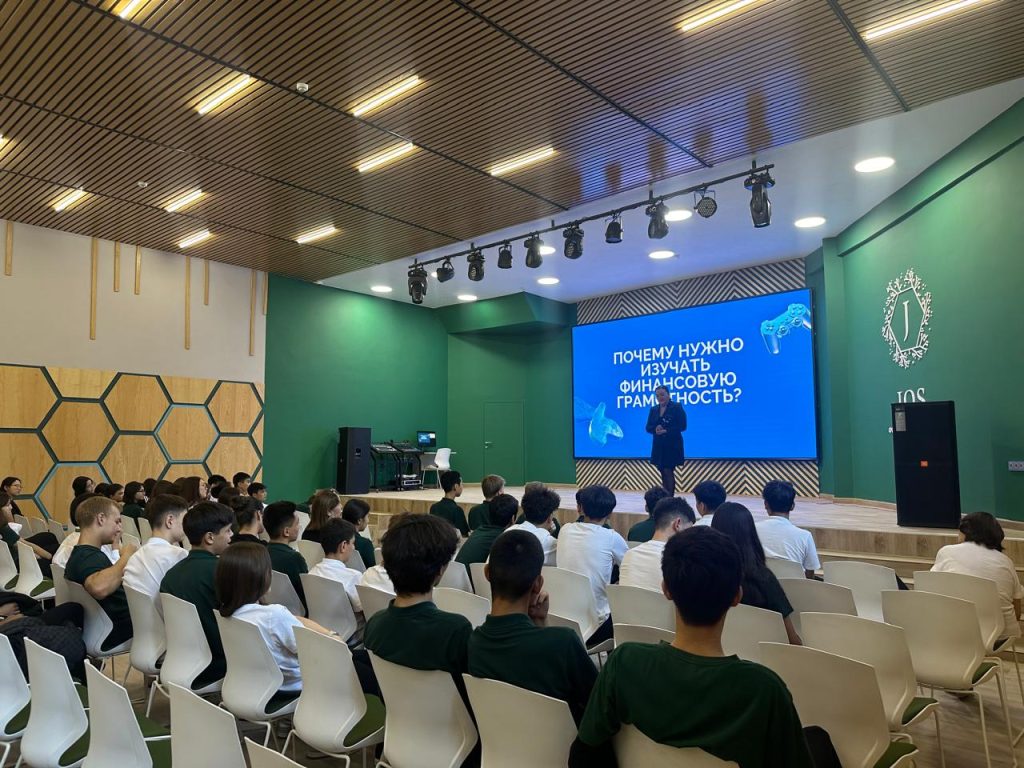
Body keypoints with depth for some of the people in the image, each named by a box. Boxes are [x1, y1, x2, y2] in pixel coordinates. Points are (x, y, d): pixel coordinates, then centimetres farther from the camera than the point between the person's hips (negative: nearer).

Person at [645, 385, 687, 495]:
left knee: (668, 471, -8)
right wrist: (655, 429, -13)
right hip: (658, 445, 5)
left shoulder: (677, 407, -5)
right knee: (663, 471, 7)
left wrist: (666, 431, -20)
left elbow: (682, 426, -11)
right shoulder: (653, 410, 11)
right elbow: (648, 427, 10)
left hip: (672, 445, -5)